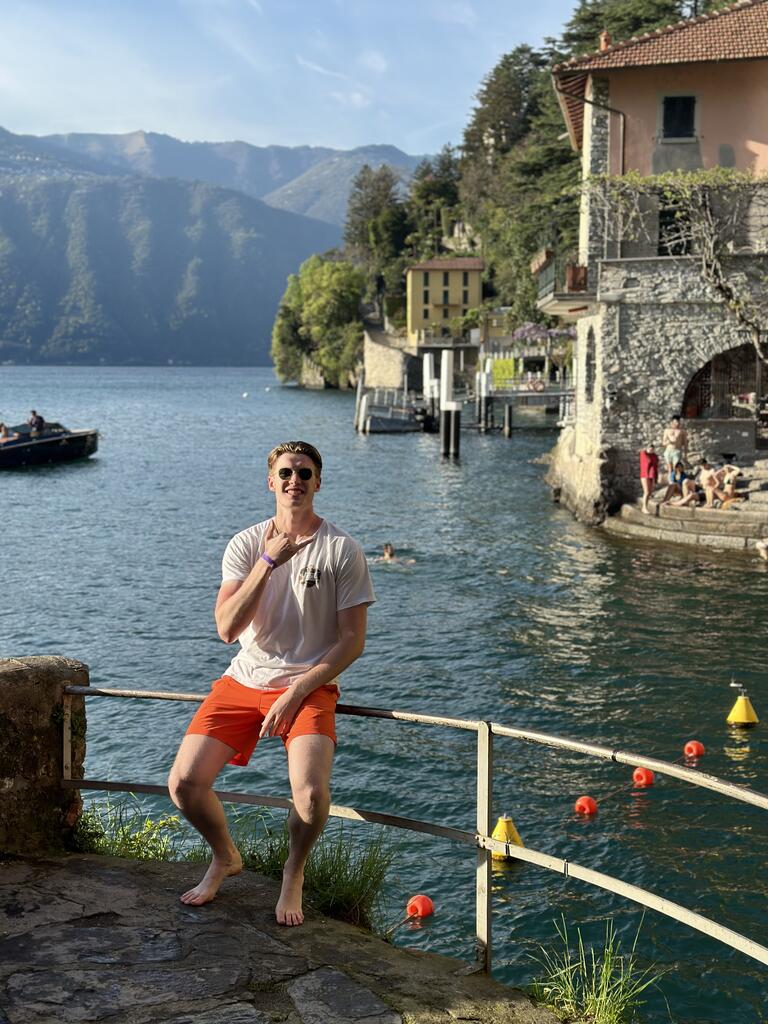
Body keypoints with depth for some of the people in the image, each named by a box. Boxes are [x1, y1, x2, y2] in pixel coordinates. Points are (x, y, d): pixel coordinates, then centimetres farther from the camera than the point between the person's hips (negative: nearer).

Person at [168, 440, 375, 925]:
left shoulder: (343, 550, -4)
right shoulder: (246, 544, 2)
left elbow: (352, 641, -6)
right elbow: (228, 628, -9)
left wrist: (296, 692, -14)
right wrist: (269, 562, -18)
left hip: (309, 685, -3)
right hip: (244, 681, 3)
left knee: (312, 792, -27)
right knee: (184, 784, -12)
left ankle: (294, 874, 7)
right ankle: (226, 857, 20)